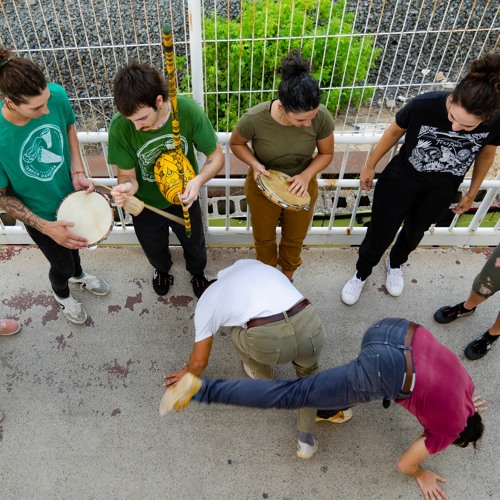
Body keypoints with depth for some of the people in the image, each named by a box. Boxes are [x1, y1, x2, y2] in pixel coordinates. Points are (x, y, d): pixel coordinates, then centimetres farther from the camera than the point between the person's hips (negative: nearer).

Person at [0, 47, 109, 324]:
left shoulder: (56, 95, -27)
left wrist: (77, 172, -15)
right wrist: (46, 227, -26)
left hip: (71, 193, 4)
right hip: (40, 215, -4)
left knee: (74, 241, 32)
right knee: (62, 265, 19)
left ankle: (78, 274, 67)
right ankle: (61, 294, 57)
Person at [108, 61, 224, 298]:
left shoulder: (188, 110, -31)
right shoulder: (120, 126, -31)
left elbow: (216, 156, -20)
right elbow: (127, 174, -19)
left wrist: (198, 180, -42)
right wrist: (127, 187, -44)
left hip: (184, 199, 0)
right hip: (146, 206, 0)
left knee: (194, 246, 27)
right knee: (155, 251, 29)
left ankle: (198, 273, 63)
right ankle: (162, 270, 67)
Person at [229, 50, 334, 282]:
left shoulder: (322, 117, -29)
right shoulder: (254, 119, -32)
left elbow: (326, 153, -10)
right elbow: (236, 144, -10)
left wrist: (306, 175, -27)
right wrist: (255, 164, -28)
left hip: (301, 188, 1)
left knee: (294, 239, 25)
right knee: (264, 239, 24)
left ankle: (287, 277, 57)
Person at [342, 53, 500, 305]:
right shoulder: (424, 105, -32)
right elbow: (394, 132, -12)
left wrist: (472, 193, 9)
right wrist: (369, 166, -1)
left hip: (442, 190, 2)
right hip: (402, 179, -2)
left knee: (415, 231, 25)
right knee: (380, 232, 10)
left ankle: (395, 263, 57)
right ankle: (361, 274, 40)